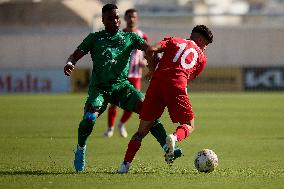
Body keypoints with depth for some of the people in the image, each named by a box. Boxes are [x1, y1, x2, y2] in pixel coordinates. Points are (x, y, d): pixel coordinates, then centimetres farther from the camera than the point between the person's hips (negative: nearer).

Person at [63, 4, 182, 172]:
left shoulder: (129, 37, 11)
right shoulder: (95, 38, 10)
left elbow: (148, 48, -4)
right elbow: (77, 55, 4)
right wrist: (70, 63, -21)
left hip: (122, 85, 1)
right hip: (99, 87, -1)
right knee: (89, 118, -25)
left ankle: (167, 147, -26)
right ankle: (81, 149, 4)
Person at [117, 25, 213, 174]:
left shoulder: (173, 41, 22)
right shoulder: (201, 57, 22)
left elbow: (151, 51, 5)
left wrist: (153, 70, 21)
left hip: (157, 83, 2)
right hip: (177, 87, -2)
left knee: (143, 129, 9)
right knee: (189, 125, 15)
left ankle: (125, 164, -3)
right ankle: (174, 138, -19)